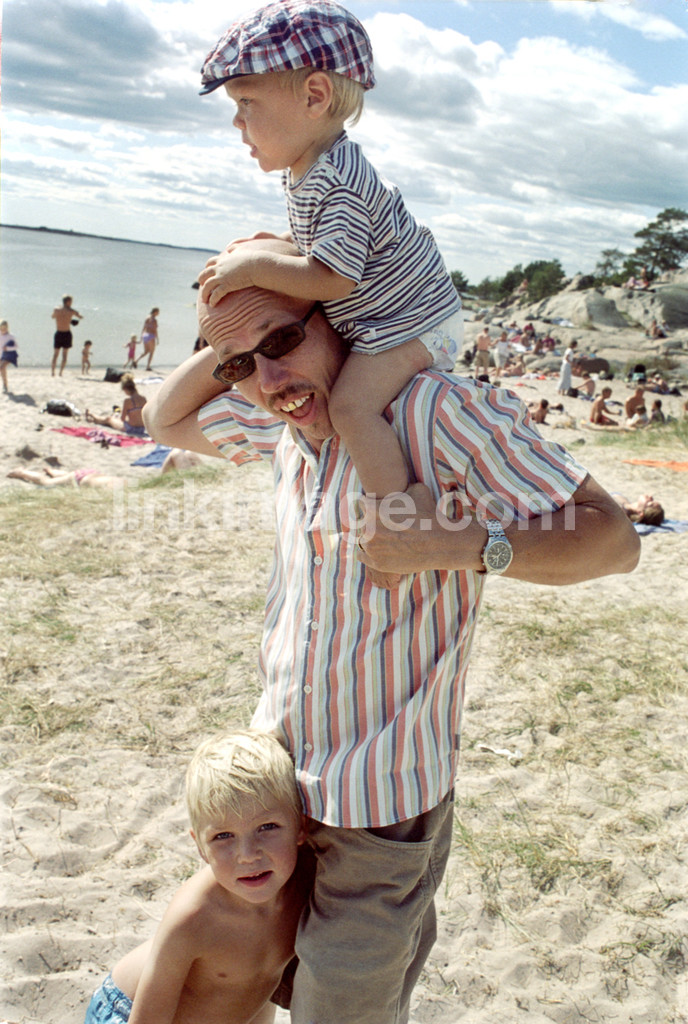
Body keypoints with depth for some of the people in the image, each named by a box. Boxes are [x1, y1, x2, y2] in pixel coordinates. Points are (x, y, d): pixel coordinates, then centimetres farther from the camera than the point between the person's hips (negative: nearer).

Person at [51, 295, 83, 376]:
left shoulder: (56, 309, -4)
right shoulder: (71, 311, -8)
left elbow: (52, 316, 18)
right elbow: (81, 317, 8)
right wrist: (77, 313, 30)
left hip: (58, 333, 1)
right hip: (67, 334, -1)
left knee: (55, 354, 9)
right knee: (64, 355, 7)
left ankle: (52, 372, 0)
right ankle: (61, 372, 0)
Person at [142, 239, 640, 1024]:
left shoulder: (439, 411, -22)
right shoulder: (288, 421, 1)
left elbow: (612, 538, -22)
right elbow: (168, 420, 18)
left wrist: (460, 545, -35)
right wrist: (230, 347, 1)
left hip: (374, 813, -7)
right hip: (280, 784, 8)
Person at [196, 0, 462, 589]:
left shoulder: (335, 179, -26)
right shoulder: (306, 172, 7)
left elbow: (333, 278, -31)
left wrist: (253, 268, -25)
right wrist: (260, 250, 8)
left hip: (411, 317, -11)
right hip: (389, 315, 11)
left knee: (351, 403, -25)